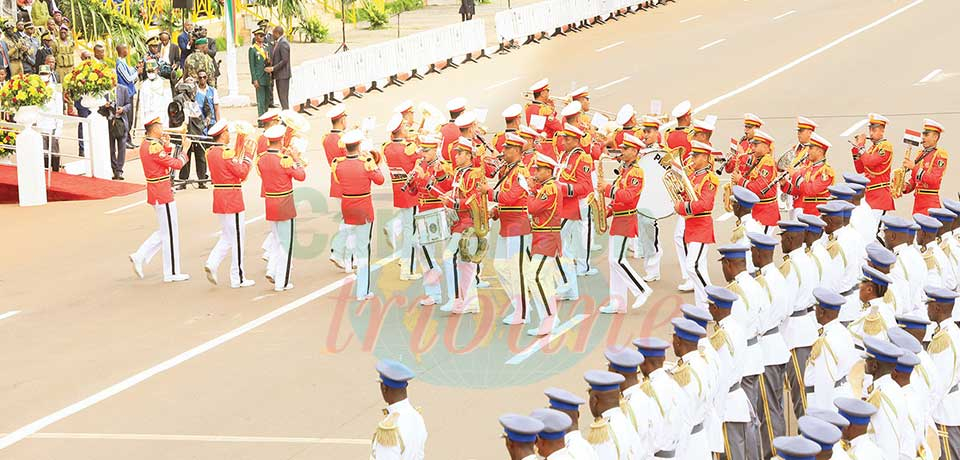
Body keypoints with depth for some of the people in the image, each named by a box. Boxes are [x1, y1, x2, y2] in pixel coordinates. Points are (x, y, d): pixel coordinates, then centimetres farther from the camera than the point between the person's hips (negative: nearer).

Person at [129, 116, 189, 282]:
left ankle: (140, 256, 14)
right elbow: (176, 164, -18)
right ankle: (172, 273, 7)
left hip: (155, 192, 10)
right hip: (163, 193, -10)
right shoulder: (155, 147, -21)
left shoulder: (145, 144, 9)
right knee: (170, 232, 0)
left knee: (165, 231, 19)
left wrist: (167, 146, 7)